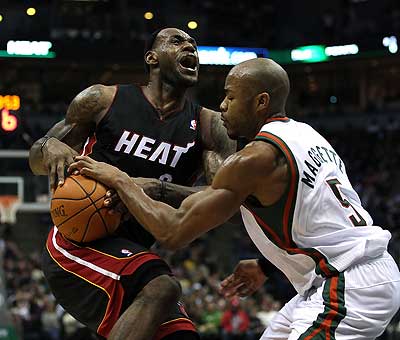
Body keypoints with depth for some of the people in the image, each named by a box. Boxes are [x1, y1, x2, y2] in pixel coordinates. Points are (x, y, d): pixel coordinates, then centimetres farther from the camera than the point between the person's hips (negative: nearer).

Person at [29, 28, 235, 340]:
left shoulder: (207, 125, 5)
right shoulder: (103, 100, 1)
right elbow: (36, 160, 10)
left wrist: (158, 189, -25)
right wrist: (51, 147, -16)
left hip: (135, 253, 5)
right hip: (78, 242, -5)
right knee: (162, 288, -31)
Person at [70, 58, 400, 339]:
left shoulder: (254, 159, -17)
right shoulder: (304, 134, 12)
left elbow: (173, 232, -15)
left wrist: (119, 179, -4)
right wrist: (265, 266, 23)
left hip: (349, 286, -10)